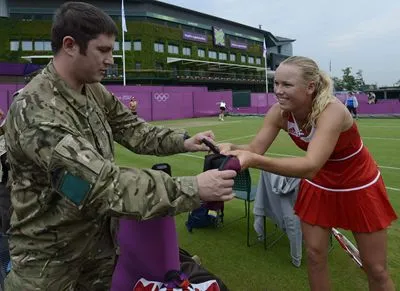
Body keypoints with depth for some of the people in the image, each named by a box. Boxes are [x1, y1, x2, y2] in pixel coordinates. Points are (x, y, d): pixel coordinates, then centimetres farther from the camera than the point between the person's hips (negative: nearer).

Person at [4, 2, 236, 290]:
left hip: (98, 234, 7)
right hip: (50, 250, -7)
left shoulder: (95, 91, -2)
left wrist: (181, 141, -14)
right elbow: (103, 183, -38)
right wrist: (192, 189, -38)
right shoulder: (34, 109, -30)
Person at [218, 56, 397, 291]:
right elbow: (255, 148, -21)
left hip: (359, 187, -4)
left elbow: (311, 166, -49)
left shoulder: (331, 111, -37)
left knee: (376, 269, 9)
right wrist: (232, 148, -43)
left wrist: (254, 161, -62)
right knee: (315, 255, 11)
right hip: (319, 186, 5)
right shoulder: (280, 112, -19)